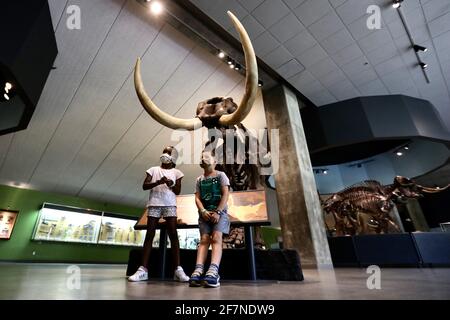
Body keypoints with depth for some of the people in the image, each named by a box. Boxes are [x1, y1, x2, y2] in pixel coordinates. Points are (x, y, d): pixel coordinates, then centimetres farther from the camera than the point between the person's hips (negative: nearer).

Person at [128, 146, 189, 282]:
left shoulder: (176, 172, 13)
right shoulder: (153, 169, 14)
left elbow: (178, 191, 6)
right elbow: (144, 185, 2)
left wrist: (171, 185, -15)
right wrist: (158, 182, -16)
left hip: (169, 205, -1)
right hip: (154, 204, 1)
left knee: (173, 235, -9)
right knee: (149, 235, -1)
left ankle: (178, 269, -9)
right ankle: (143, 269, 1)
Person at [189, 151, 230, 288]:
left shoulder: (221, 175, 6)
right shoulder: (199, 180, 16)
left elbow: (225, 194, -5)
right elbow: (197, 198, 8)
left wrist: (217, 212, -16)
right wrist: (203, 211, -12)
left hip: (219, 211, -3)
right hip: (204, 212, 3)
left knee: (216, 238, -20)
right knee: (204, 240, -10)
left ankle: (213, 272, -34)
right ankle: (198, 272, -24)